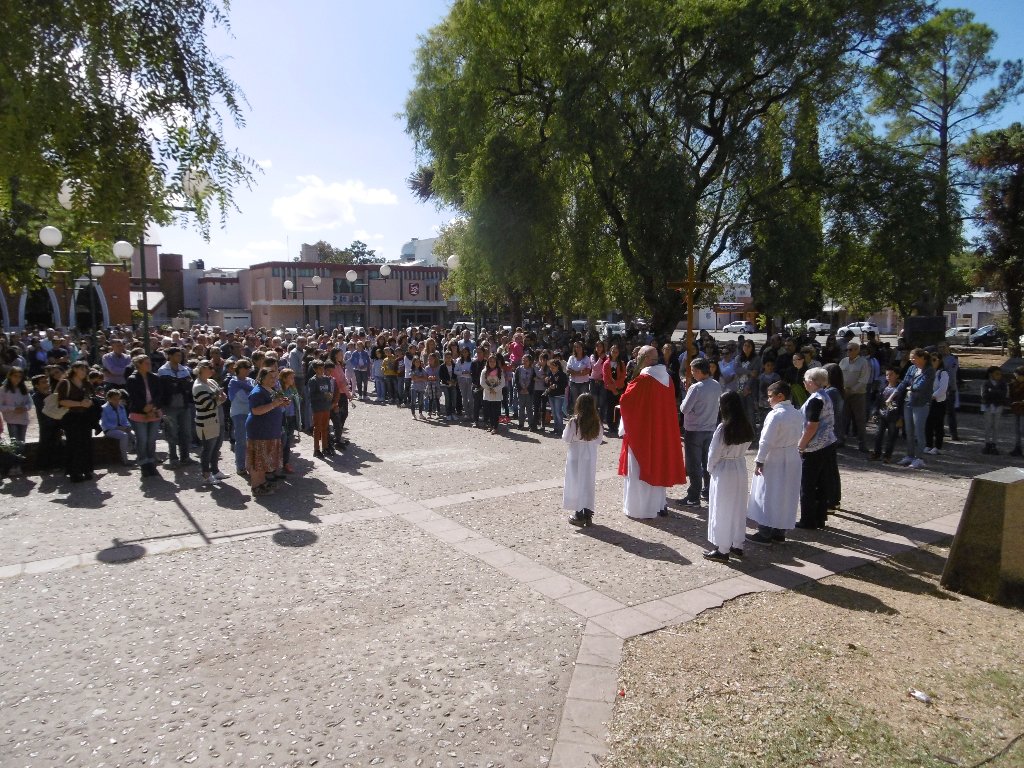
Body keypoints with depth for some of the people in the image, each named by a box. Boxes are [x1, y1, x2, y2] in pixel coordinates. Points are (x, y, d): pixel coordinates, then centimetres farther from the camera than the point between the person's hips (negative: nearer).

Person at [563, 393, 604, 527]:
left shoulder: (574, 421, -16)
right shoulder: (596, 422, -5)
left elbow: (566, 438, -8)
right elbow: (599, 440, 3)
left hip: (575, 457, -3)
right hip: (591, 456, 3)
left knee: (575, 483, 7)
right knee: (589, 484, 12)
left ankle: (579, 515, 10)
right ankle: (588, 514, 16)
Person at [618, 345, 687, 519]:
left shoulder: (643, 379, -19)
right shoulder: (666, 378, 3)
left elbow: (625, 400, -18)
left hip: (642, 432, -7)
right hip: (663, 431, 7)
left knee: (641, 468, 3)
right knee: (658, 466, 18)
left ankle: (640, 509, 10)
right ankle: (659, 505, 26)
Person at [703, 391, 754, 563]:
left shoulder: (723, 428, -19)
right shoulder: (747, 428, -2)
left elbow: (714, 453, -13)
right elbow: (744, 448, 3)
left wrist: (710, 469, 2)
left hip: (723, 470, -6)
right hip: (740, 468, 6)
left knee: (722, 510, 4)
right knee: (738, 508, 16)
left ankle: (722, 550, 10)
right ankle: (737, 546, 27)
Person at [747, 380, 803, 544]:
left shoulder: (775, 415, -19)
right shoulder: (798, 414, 5)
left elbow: (766, 441, -19)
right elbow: (799, 436, 10)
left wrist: (759, 461, -14)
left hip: (774, 461, -8)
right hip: (792, 459, 8)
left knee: (766, 496, 3)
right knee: (786, 496, 14)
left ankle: (765, 534, 8)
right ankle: (780, 532, 24)